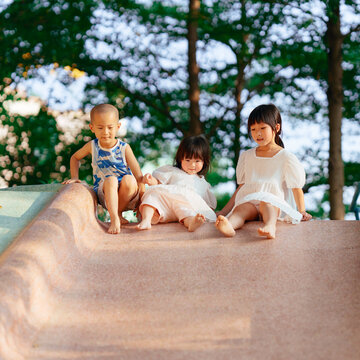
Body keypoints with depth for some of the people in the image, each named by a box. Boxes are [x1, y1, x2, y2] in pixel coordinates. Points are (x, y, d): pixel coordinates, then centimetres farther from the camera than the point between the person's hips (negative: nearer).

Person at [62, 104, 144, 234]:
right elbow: (75, 158, 23)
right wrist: (75, 177, 8)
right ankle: (114, 220, -37)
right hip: (104, 193, 1)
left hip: (127, 194, 0)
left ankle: (118, 212, -14)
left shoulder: (124, 148, -5)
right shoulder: (92, 146, 2)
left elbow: (138, 176, -6)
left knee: (129, 180, -34)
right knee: (110, 180, -33)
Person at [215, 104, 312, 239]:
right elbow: (241, 187, 24)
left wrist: (302, 212, -2)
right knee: (241, 208, -32)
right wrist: (223, 212, 19)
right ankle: (228, 225, -64)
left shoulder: (286, 157, 8)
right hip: (248, 201, 3)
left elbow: (296, 187, 8)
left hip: (275, 203, -3)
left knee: (266, 202, -37)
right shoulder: (246, 156, 21)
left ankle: (270, 227, -67)